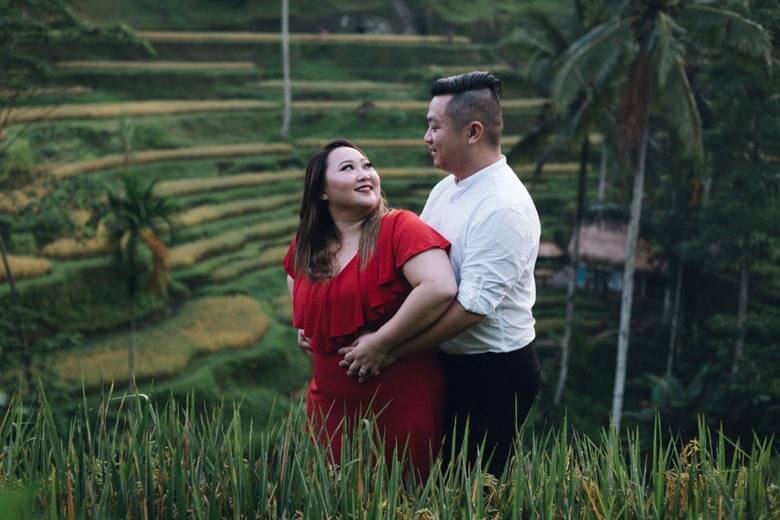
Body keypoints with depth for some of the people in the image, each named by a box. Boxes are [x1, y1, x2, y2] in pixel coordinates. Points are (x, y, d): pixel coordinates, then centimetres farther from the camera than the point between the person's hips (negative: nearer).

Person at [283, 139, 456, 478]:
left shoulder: (399, 228, -12)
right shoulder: (305, 247, 7)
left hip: (402, 401, -5)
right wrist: (303, 329, 13)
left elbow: (440, 288, -28)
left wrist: (380, 341, -20)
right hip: (332, 402, 5)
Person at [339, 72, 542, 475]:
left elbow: (472, 308, -26)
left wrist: (388, 350, -23)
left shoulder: (503, 207, -22)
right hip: (449, 365, 8)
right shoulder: (445, 189, 6)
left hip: (494, 376, -8)